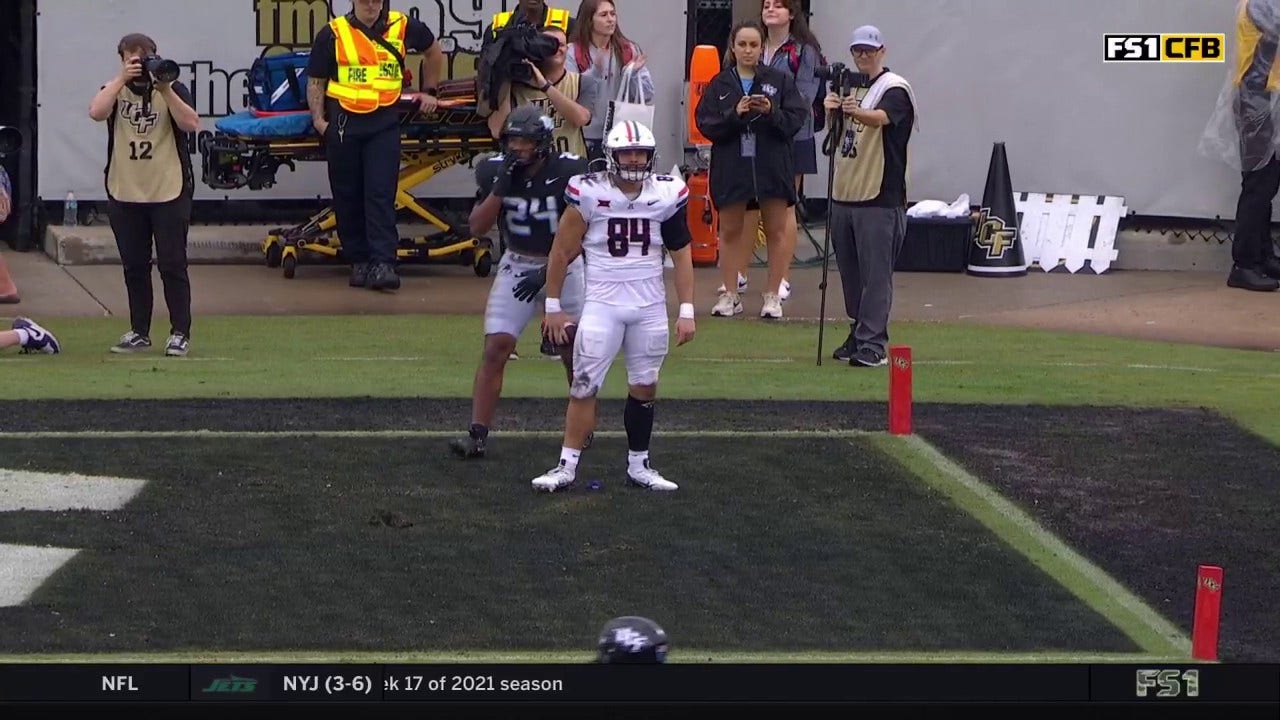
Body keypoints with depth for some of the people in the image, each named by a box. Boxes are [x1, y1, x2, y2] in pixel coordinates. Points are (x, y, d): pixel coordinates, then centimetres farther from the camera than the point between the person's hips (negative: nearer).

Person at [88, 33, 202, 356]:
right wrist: (122, 79, -18)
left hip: (169, 193, -3)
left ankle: (180, 334, 5)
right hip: (125, 195, 3)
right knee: (134, 267, 9)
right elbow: (96, 112, -15)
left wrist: (164, 89, -20)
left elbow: (191, 124, -15)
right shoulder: (115, 90, 6)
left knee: (173, 266, -1)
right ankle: (138, 333, 17)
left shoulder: (173, 89, 2)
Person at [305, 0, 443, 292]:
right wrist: (319, 119, -6)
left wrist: (430, 90, 22)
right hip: (343, 123, 1)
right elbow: (316, 81, 5)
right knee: (348, 196, 5)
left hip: (384, 124, -1)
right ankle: (359, 261, 16)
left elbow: (434, 52, 24)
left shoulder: (403, 27, 5)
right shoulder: (333, 34, 1)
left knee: (381, 193, -9)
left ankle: (382, 263, -13)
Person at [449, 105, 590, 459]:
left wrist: (547, 272, -21)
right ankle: (477, 434, -10)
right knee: (496, 347, -9)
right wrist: (500, 187, -22)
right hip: (517, 266, 2)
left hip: (563, 264, -2)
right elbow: (478, 228, -9)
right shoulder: (495, 171, -7)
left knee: (574, 352, 4)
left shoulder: (568, 171, -16)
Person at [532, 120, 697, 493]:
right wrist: (553, 306, 3)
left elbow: (681, 255, 7)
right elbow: (562, 251, 1)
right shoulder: (590, 193, -7)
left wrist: (686, 311, 3)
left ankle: (639, 465, 19)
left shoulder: (667, 194, 0)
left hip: (650, 307, 3)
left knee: (644, 386, 8)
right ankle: (567, 466, -3)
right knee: (584, 385, -7)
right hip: (601, 304, -3)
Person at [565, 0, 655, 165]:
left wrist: (634, 73, -10)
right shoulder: (573, 52, -2)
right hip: (587, 138, -2)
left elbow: (648, 95, 7)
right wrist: (595, 71, -21)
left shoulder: (629, 51, 8)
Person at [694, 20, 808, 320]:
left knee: (776, 231, 2)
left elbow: (796, 120, -3)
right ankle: (730, 295, 16)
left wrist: (772, 112, -20)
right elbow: (705, 124, -3)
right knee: (730, 231, 8)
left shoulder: (780, 80, 2)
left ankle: (773, 295, 10)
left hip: (772, 168, -1)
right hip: (731, 168, 1)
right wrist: (734, 114, -18)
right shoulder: (719, 85, 5)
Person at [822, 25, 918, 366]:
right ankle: (859, 334, 23)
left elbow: (882, 118, -26)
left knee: (876, 274, -9)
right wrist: (832, 110, -7)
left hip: (879, 198, -7)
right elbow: (835, 131, 15)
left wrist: (857, 112, -47)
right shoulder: (847, 86, 15)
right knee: (850, 273, 12)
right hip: (844, 195, 7)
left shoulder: (894, 88, -6)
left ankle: (872, 344, -11)